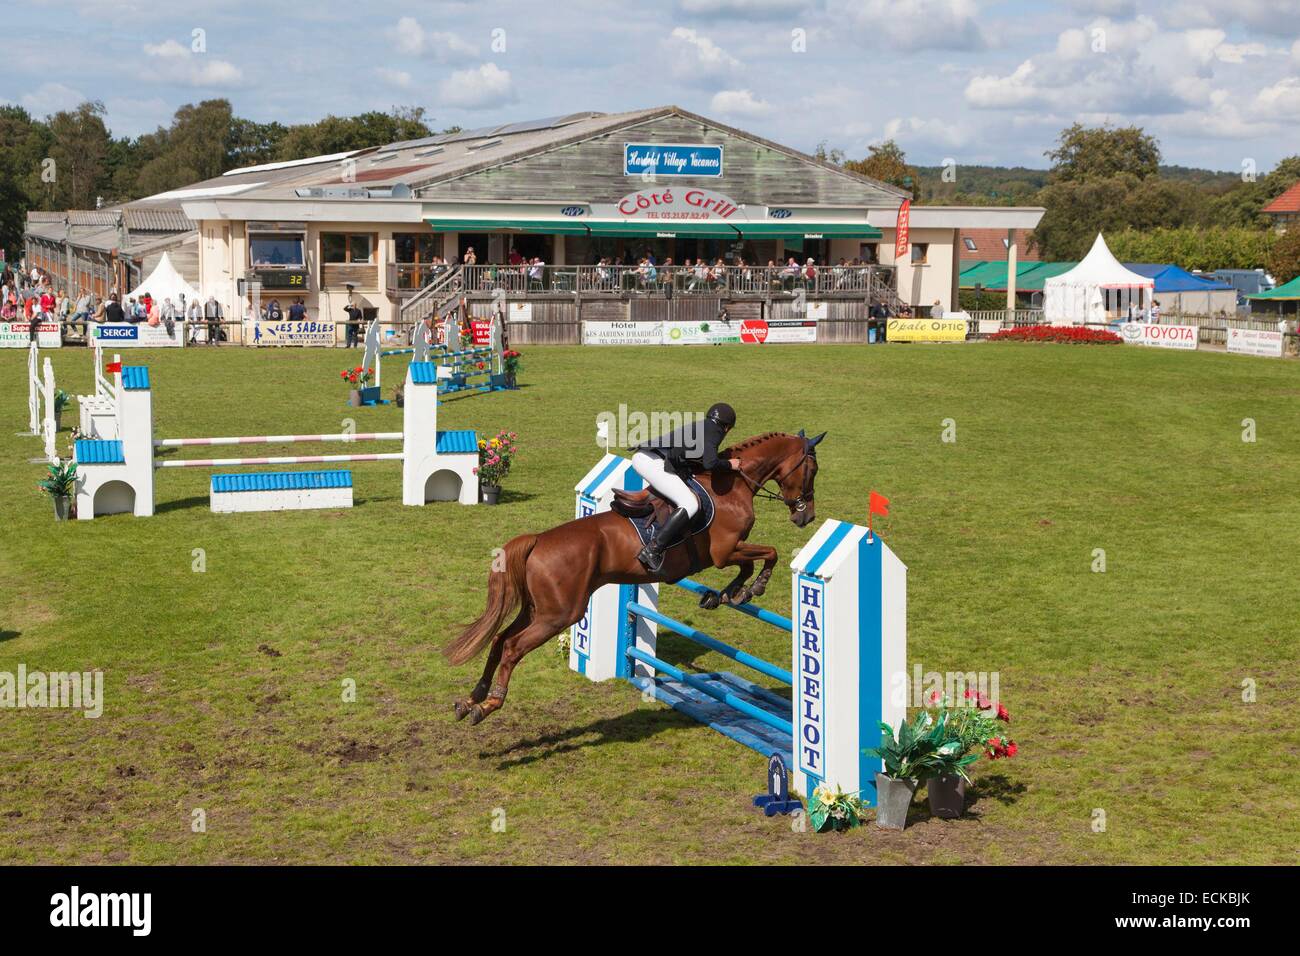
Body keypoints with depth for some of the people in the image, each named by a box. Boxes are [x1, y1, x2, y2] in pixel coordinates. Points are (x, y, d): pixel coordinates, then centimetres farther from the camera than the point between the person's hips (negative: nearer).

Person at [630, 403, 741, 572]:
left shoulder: (699, 427, 27)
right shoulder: (714, 431, 1)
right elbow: (710, 464, -14)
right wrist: (729, 465, 3)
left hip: (640, 457, 10)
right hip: (653, 461, -10)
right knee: (690, 505, -16)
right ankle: (652, 550, -24)